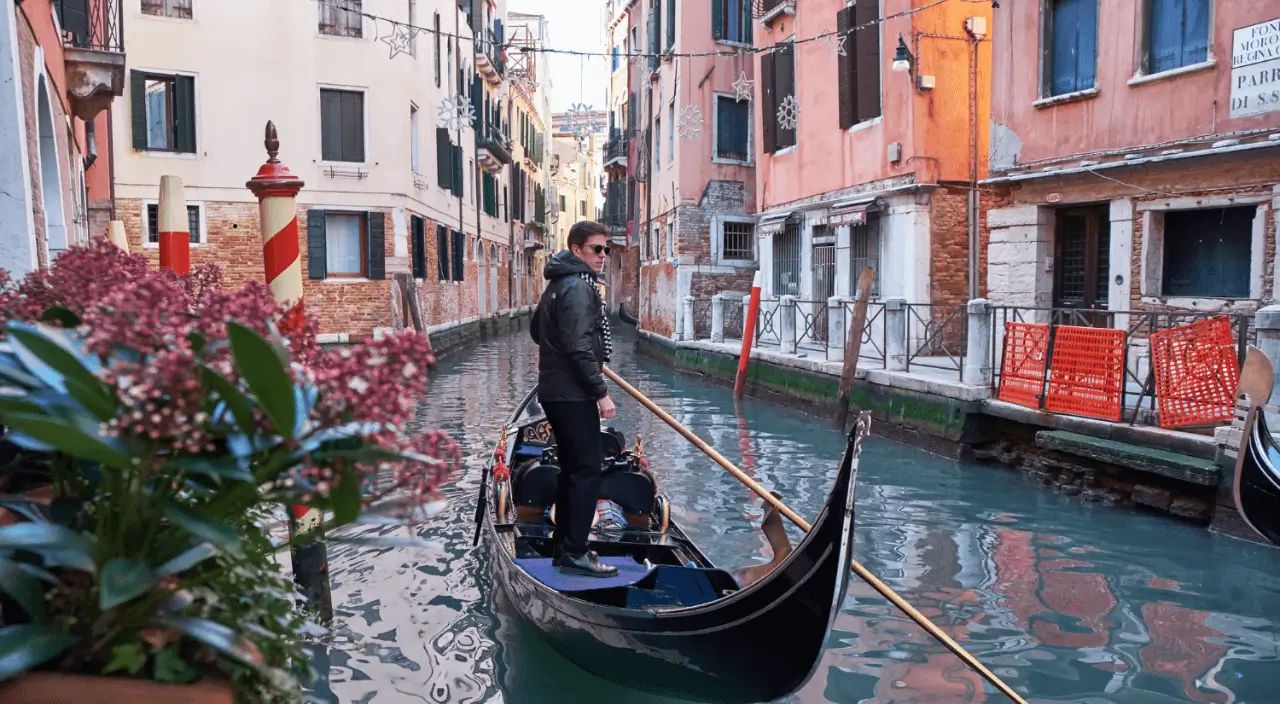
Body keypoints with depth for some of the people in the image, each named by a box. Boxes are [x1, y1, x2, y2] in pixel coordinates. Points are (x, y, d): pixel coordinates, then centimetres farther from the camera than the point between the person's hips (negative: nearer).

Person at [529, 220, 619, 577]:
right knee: (587, 469, -6)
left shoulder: (558, 283, 16)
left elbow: (537, 330, 28)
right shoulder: (578, 287, -16)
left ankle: (563, 545, 23)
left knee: (572, 468, 16)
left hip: (556, 391, 10)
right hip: (573, 395, -10)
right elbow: (579, 348, -23)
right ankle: (574, 553, -3)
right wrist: (601, 392, -20)